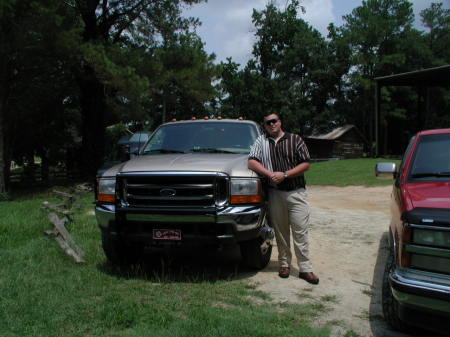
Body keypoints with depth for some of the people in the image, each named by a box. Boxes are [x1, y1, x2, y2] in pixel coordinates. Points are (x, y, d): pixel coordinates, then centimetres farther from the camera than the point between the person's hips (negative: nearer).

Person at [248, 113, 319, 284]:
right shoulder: (261, 141, 10)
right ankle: (284, 264, 21)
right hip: (275, 193, 2)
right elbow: (252, 162, -1)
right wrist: (270, 174, -15)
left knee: (300, 231, -3)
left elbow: (306, 164, 0)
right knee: (280, 231, 8)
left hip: (296, 192, -1)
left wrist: (284, 174, -12)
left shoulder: (295, 139, 6)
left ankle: (305, 268, 3)